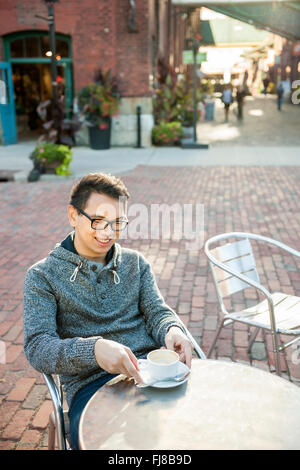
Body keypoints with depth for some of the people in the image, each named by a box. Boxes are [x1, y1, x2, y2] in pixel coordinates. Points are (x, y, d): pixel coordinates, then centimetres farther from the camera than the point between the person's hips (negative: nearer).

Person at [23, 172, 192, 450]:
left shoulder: (136, 263, 16)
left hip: (149, 372, 4)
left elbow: (157, 311, 11)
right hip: (90, 385, -3)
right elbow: (37, 347, -7)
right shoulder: (42, 276, 3)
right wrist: (93, 349, -27)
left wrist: (172, 330, -15)